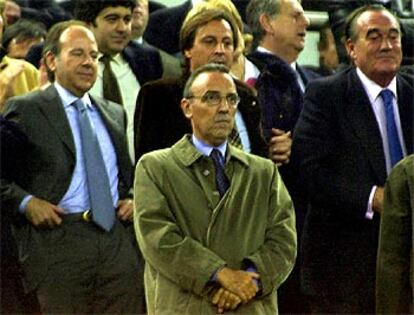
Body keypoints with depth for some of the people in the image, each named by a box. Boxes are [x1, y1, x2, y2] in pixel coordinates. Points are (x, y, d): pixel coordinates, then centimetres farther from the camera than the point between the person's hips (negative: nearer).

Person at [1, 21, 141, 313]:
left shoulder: (114, 113, 21)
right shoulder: (25, 110, 2)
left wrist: (132, 199, 11)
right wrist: (25, 202, -12)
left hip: (118, 241, 5)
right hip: (59, 239, -5)